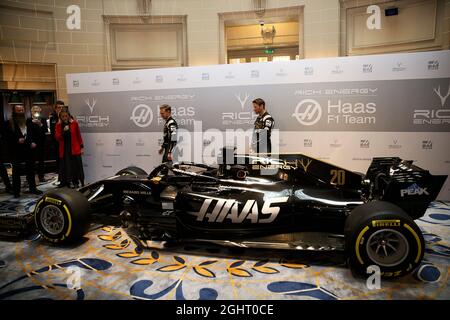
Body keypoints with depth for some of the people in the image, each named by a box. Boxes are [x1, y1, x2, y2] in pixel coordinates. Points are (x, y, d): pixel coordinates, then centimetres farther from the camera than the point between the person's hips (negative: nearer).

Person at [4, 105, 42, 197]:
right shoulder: (10, 123, -5)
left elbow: (33, 133, 13)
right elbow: (8, 137, -9)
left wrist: (33, 142, -2)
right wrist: (17, 140, -22)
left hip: (28, 149, 4)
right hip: (16, 151, -4)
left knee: (30, 169, 11)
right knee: (16, 171, 4)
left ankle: (32, 188, 22)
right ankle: (16, 191, 12)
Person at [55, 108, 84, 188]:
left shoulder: (74, 123, -1)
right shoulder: (58, 125, 3)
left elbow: (79, 136, 4)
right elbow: (57, 137, -3)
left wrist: (81, 147, 2)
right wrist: (63, 131, -20)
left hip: (74, 148, -1)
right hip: (64, 149, 1)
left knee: (76, 166, -1)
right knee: (66, 166, 2)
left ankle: (75, 182, 9)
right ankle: (69, 182, 12)